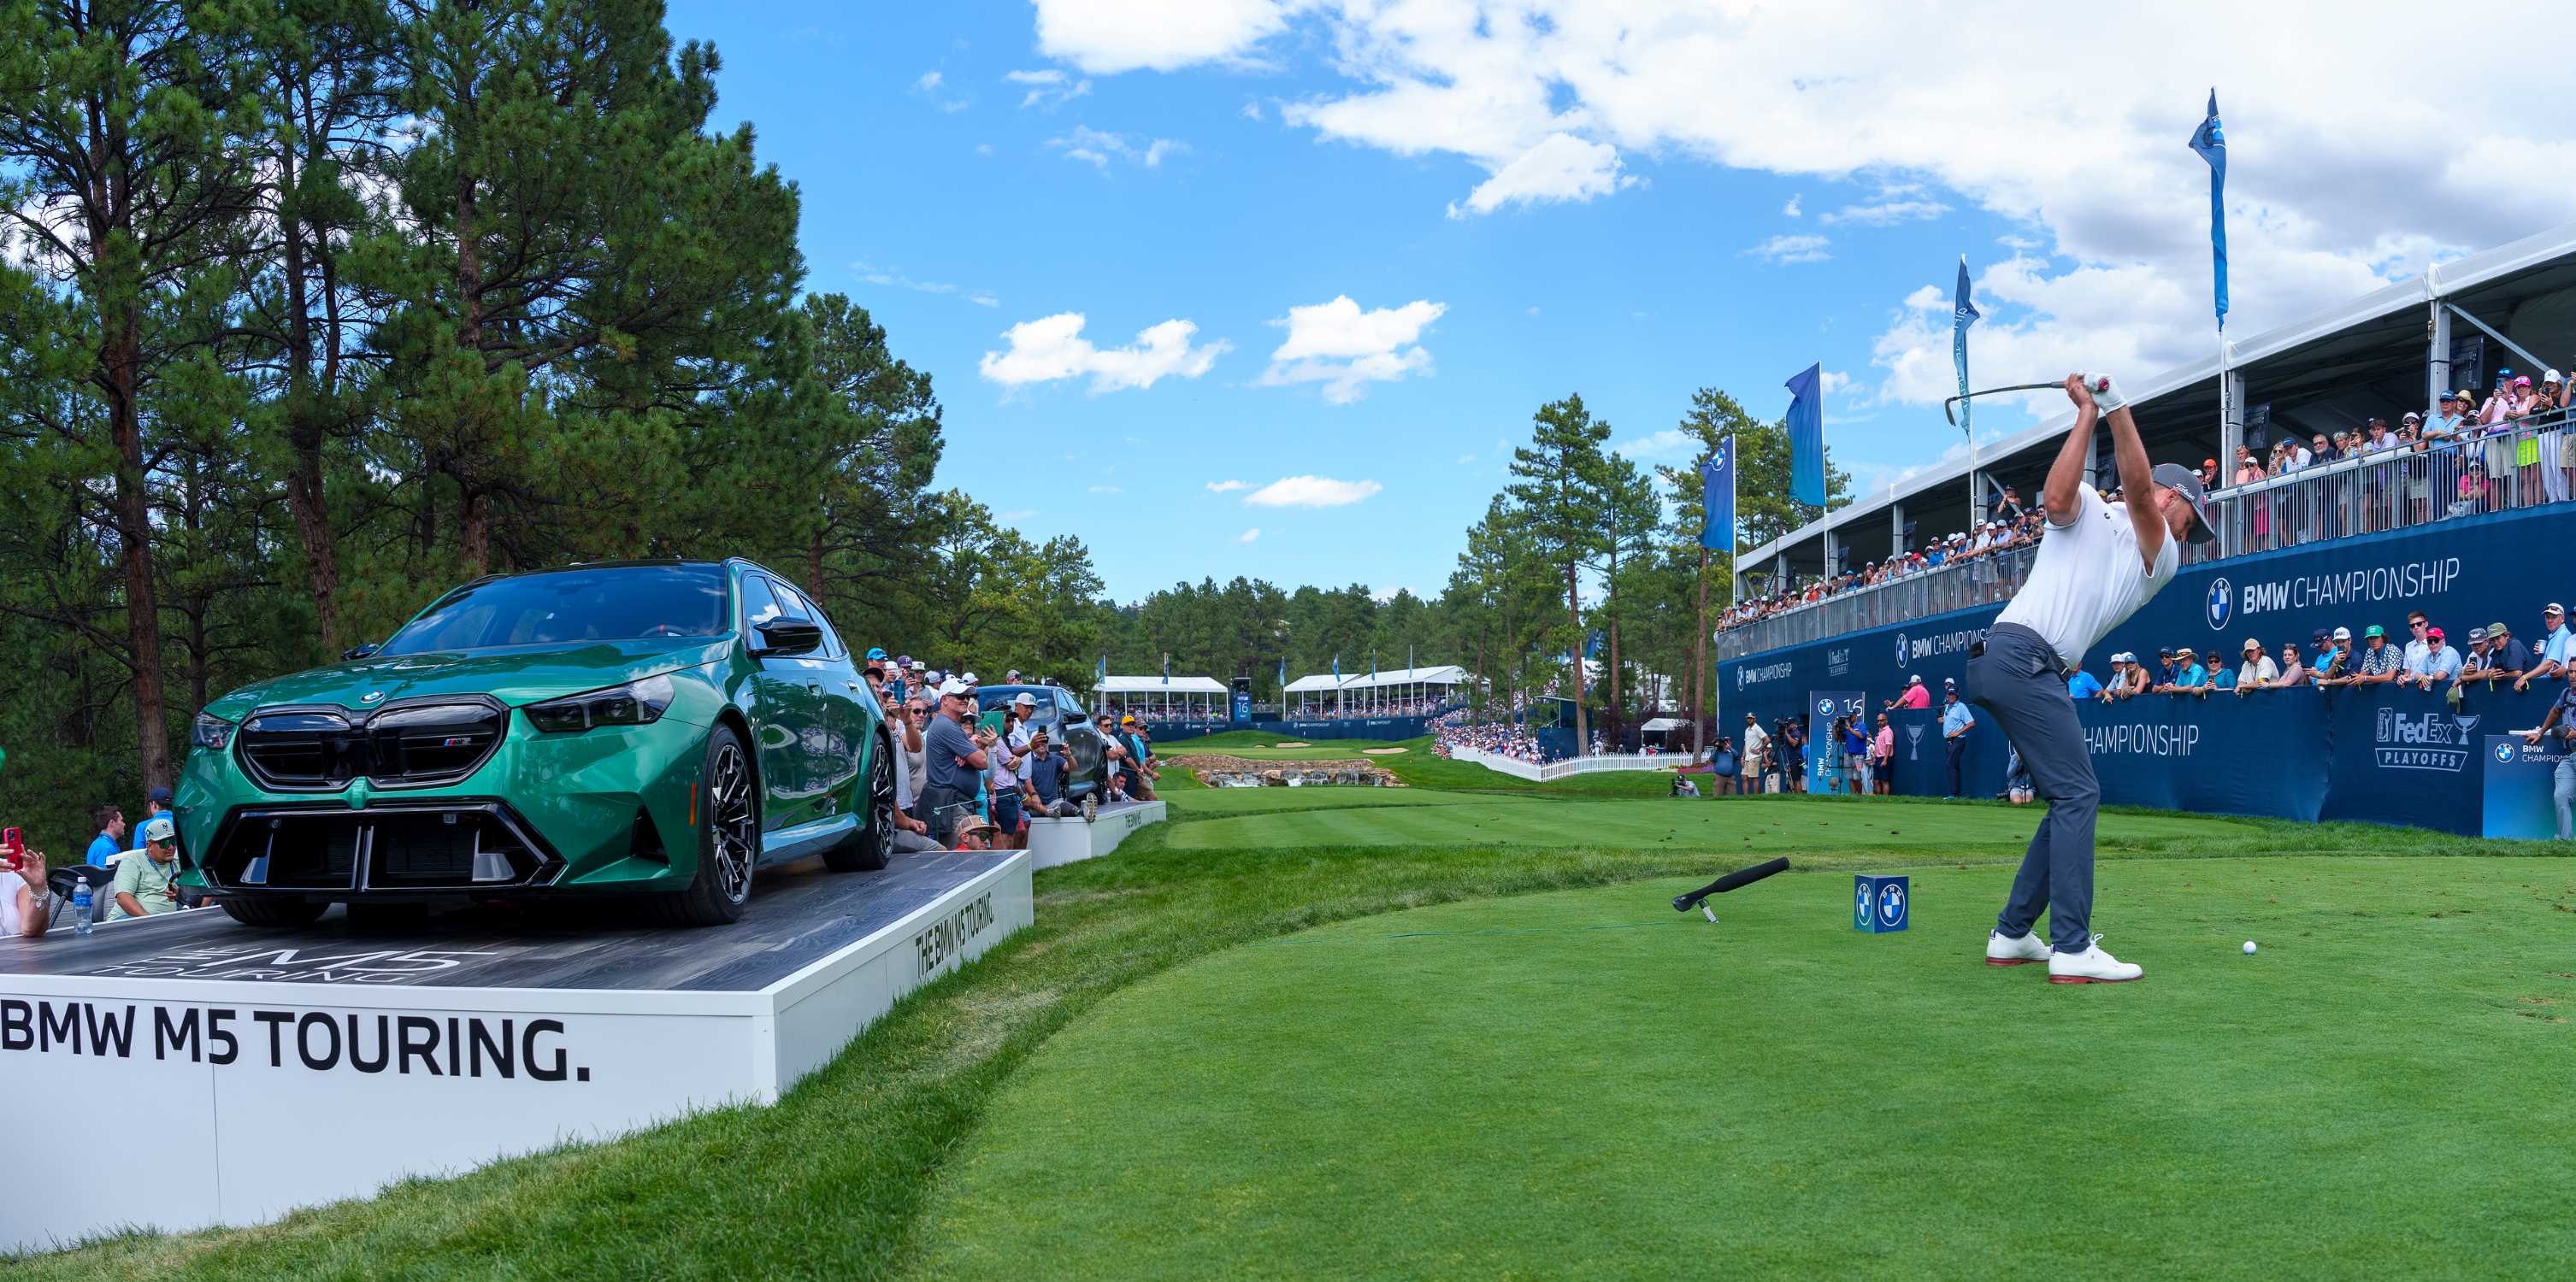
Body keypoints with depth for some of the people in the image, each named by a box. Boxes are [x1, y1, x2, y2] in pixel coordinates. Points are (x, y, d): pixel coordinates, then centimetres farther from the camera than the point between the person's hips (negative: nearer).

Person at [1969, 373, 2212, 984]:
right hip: (2019, 654, -8)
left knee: (2072, 799, 8)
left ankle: (2011, 935, 12)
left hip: (2044, 674, 8)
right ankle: (2072, 950, -15)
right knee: (2077, 795, -12)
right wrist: (2087, 413, -10)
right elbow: (2057, 499, -17)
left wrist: (2118, 408, -4)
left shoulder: (2163, 560, 20)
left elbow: (2137, 490, 3)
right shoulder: (2087, 509, 8)